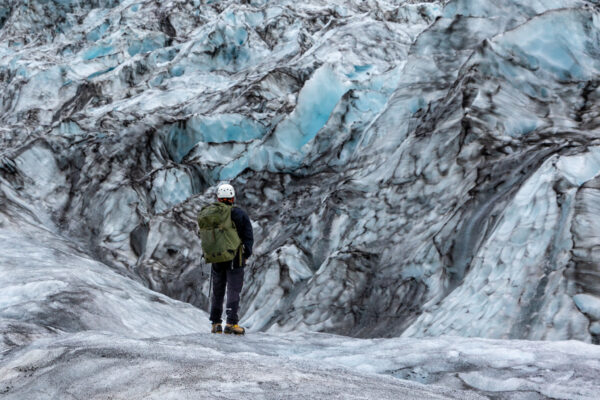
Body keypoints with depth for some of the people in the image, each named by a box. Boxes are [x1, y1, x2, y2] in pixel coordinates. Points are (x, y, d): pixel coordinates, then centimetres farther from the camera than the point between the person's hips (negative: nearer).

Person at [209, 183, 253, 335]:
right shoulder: (240, 214, -5)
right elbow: (249, 236, -6)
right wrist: (246, 254, 2)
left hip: (216, 259, 3)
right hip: (235, 259, -3)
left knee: (217, 291, 12)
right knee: (233, 290, -2)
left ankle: (216, 324, 15)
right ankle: (231, 323, -12)